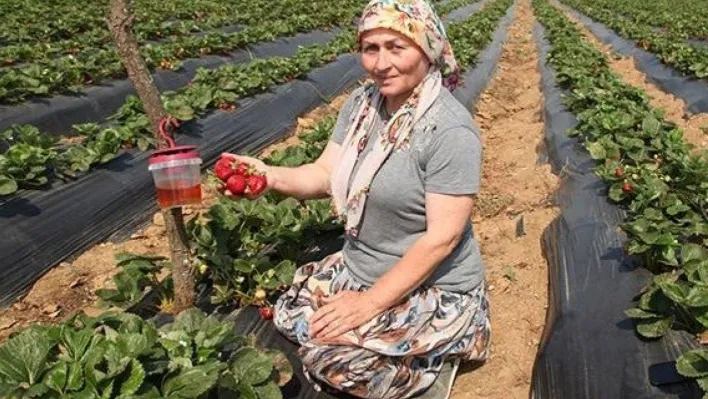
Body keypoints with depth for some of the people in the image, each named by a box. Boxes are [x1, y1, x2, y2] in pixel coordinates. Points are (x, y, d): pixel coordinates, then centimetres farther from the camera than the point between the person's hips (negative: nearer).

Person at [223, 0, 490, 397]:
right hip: (360, 268, 8)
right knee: (289, 318, 6)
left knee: (327, 356, -18)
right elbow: (325, 175, -1)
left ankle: (439, 354, 5)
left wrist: (371, 303, -21)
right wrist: (270, 175, -23)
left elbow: (442, 237, -25)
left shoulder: (450, 131, -26)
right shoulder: (362, 102, -3)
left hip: (435, 290, -7)